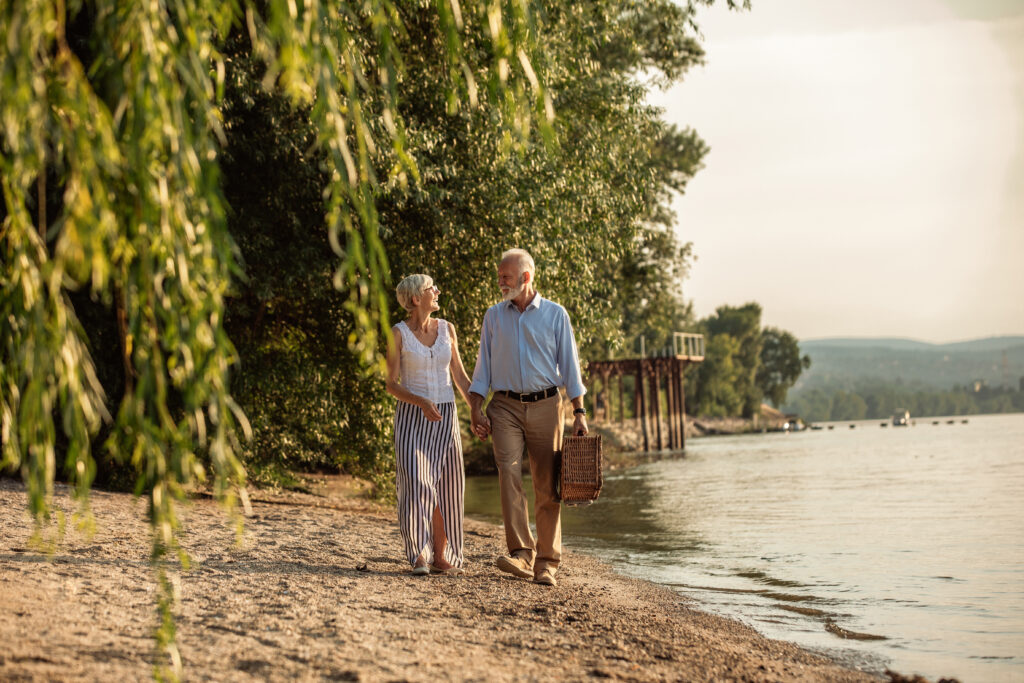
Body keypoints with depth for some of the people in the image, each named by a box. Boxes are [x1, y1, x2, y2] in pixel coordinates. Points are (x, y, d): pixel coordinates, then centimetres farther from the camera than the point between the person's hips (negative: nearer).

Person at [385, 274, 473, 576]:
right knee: (416, 481, -17)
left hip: (445, 417, 4)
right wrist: (421, 402, -23)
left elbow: (460, 376, 11)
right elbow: (391, 384, -7)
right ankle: (419, 555, -13)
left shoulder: (446, 329, 6)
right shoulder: (399, 333, -4)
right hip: (411, 416, -4)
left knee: (446, 487, 2)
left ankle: (441, 556, 12)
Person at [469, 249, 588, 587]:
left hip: (545, 406, -1)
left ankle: (546, 563, 6)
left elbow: (569, 365, 4)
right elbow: (483, 366, 12)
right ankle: (521, 554, -23)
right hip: (506, 407, 1)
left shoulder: (555, 315, 4)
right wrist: (476, 409, 2)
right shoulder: (494, 316, 10)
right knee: (509, 474, -18)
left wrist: (579, 411, -2)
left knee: (547, 486, 0)